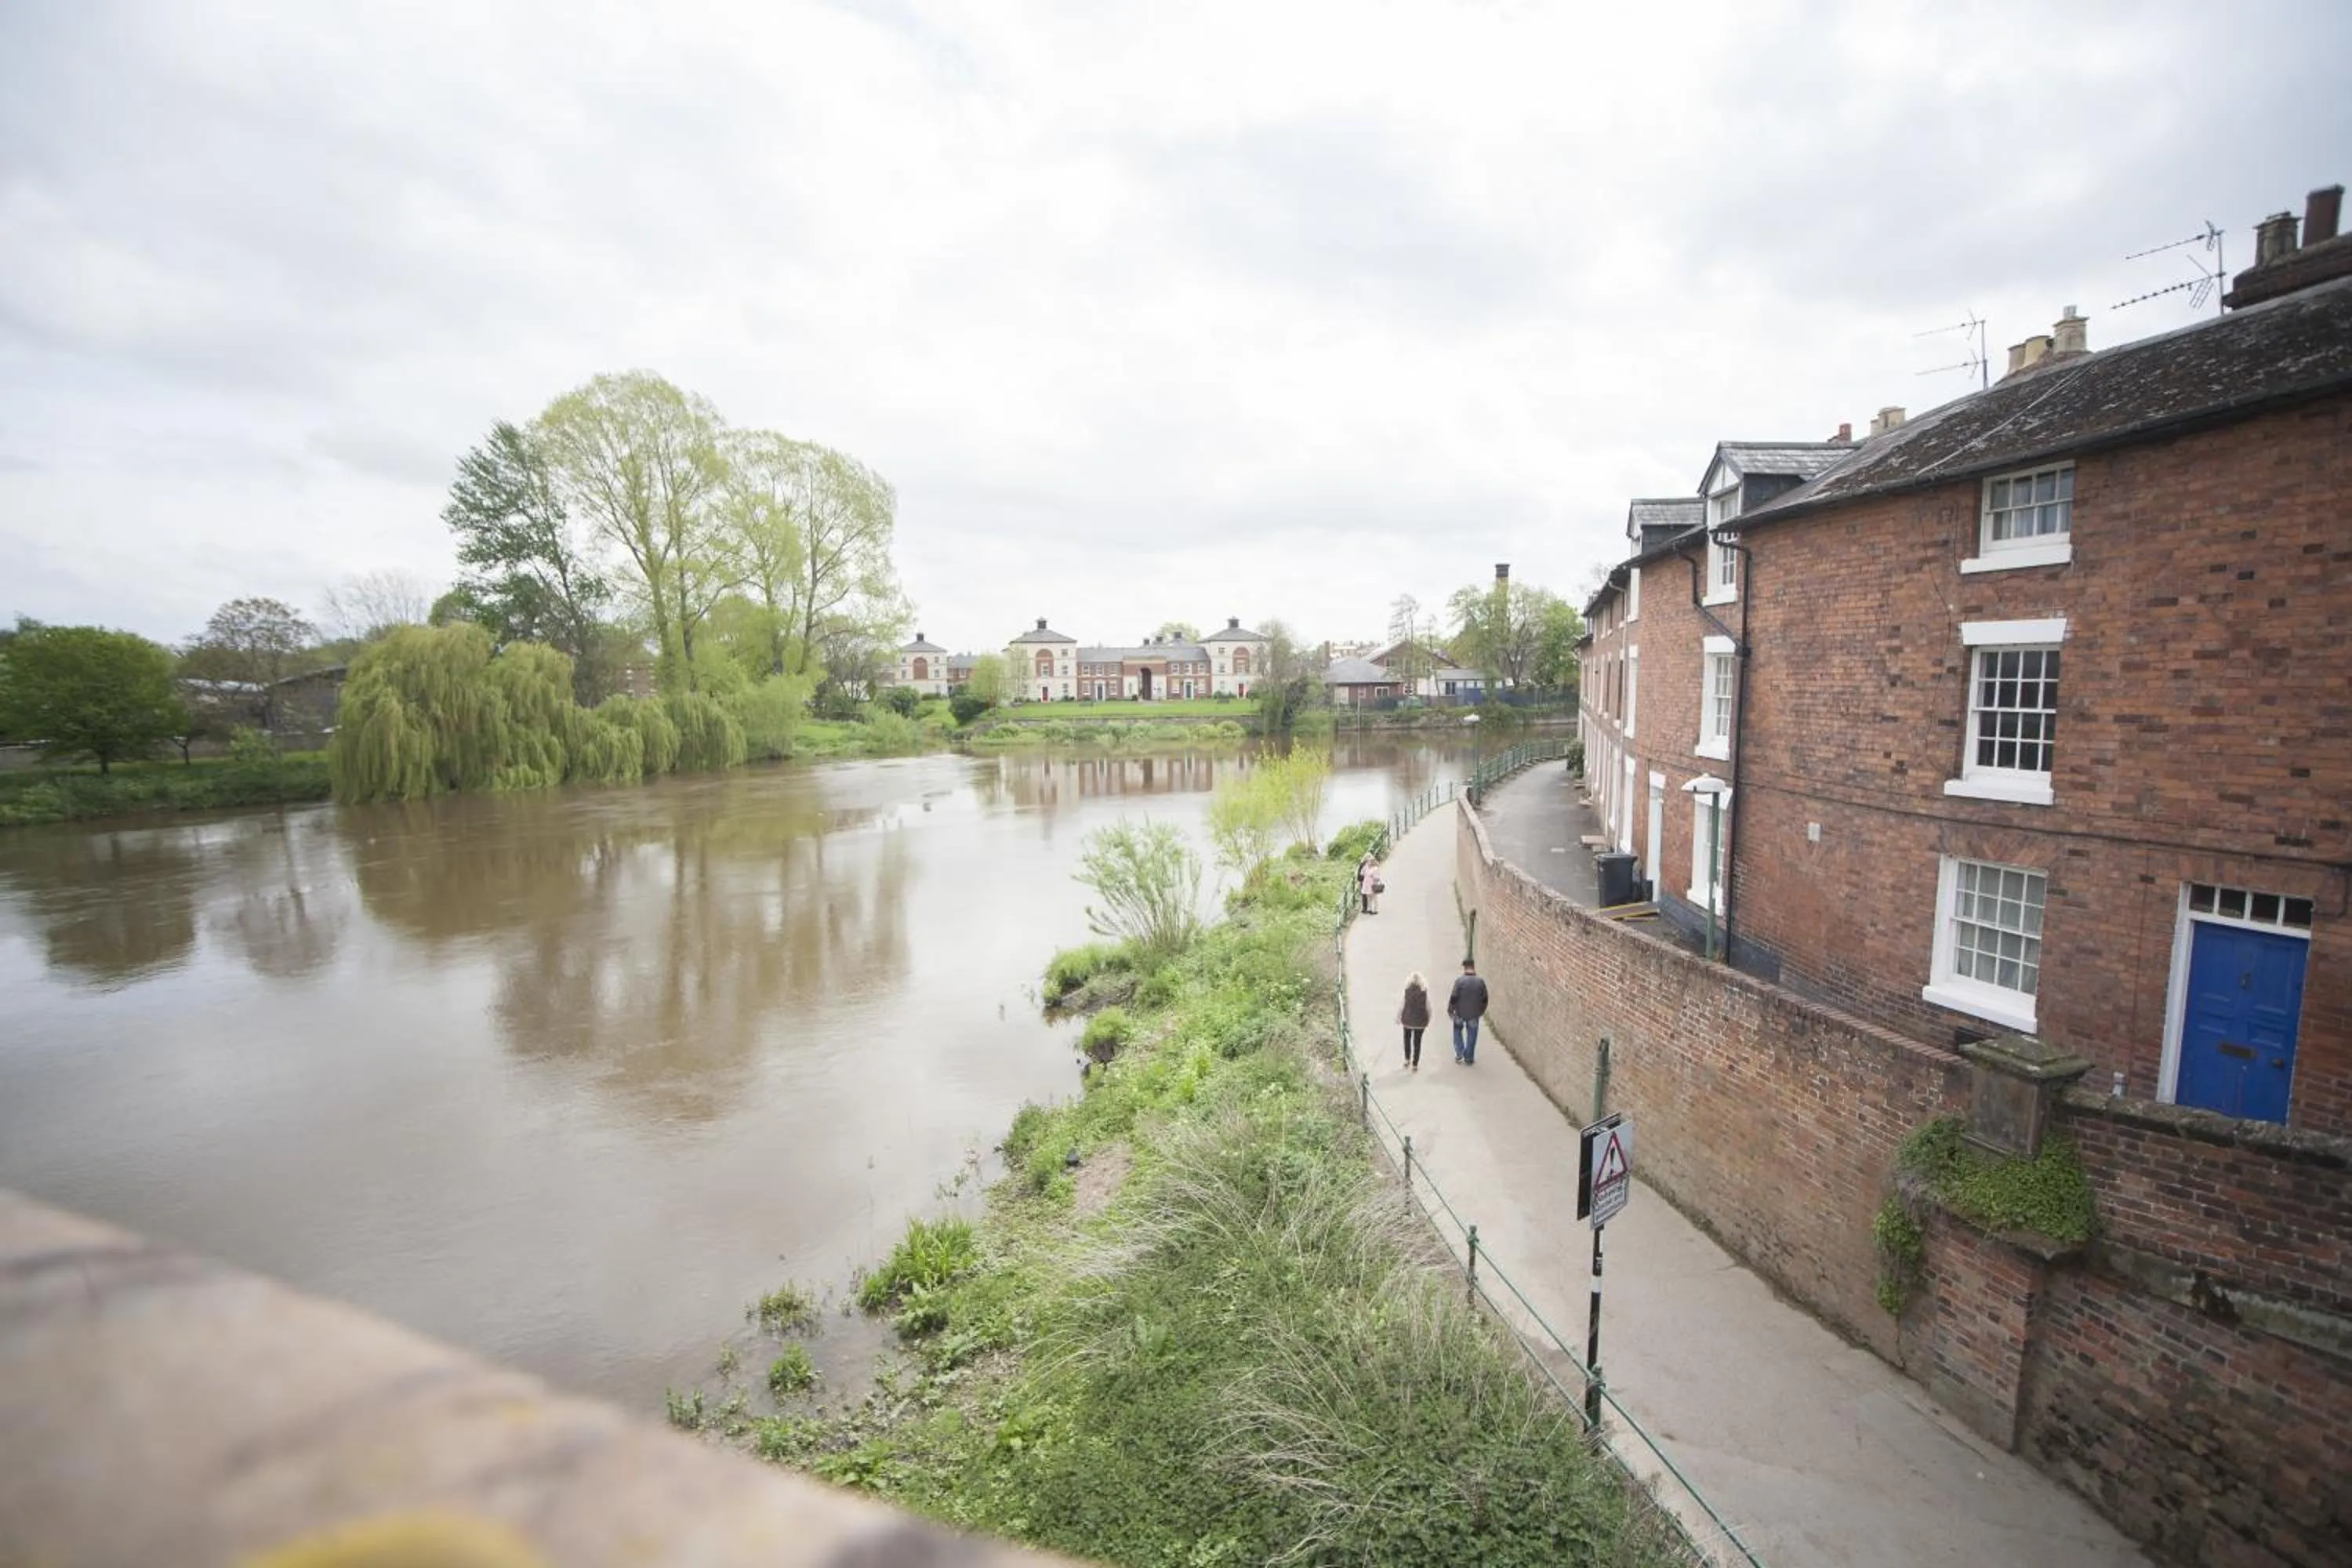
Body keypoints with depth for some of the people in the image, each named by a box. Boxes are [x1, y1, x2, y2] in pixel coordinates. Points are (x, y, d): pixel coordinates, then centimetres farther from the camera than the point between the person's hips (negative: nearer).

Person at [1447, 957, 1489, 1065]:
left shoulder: (1460, 980, -16)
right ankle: (1469, 1059, 20)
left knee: (1458, 1030, 22)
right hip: (1474, 1014, 1)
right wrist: (1482, 1011, 17)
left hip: (1460, 1013, -1)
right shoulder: (1481, 982, -7)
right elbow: (1485, 999, 1)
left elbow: (1454, 997, -15)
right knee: (1471, 1036, 14)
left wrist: (1450, 1010, 0)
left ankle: (1459, 1054, 16)